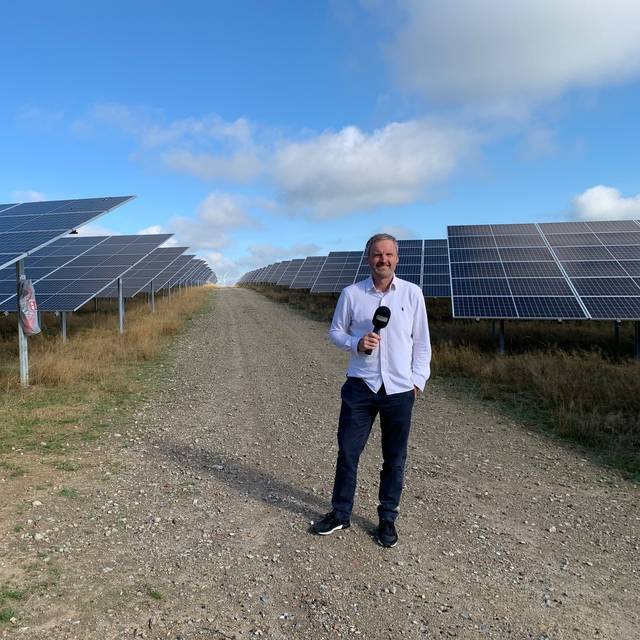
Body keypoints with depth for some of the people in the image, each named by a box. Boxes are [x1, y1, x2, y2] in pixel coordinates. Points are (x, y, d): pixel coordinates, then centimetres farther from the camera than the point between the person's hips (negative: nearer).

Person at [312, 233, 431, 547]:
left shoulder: (412, 293, 0)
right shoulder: (351, 294, -1)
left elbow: (421, 341, 5)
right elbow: (335, 331, 7)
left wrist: (418, 379, 1)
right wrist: (356, 343, -13)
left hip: (400, 390, 0)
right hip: (360, 387, 0)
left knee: (394, 458, 10)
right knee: (347, 451, 7)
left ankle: (387, 518, 28)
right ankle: (340, 513, 26)